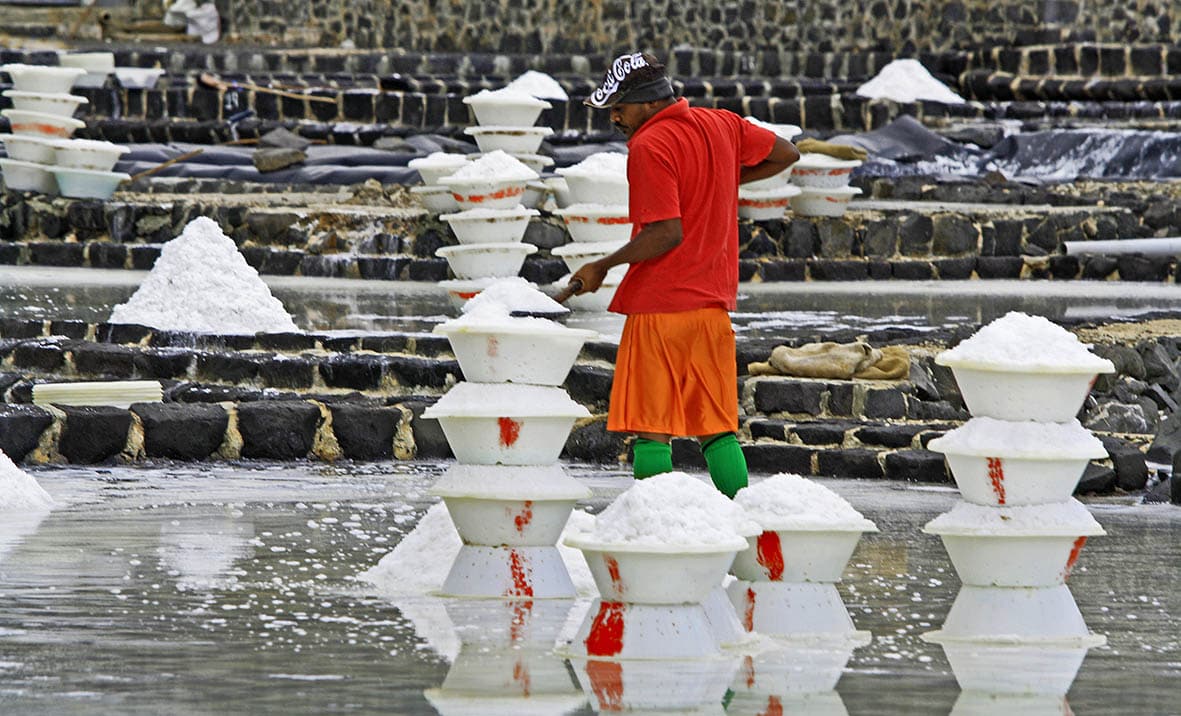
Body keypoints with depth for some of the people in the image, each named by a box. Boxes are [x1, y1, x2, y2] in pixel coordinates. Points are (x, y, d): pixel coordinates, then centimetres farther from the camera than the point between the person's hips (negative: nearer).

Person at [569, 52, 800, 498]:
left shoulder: (649, 147, -13)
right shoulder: (722, 125, 10)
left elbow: (666, 233, -19)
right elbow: (785, 155, 23)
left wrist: (602, 268, -11)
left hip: (660, 307, -7)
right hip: (714, 302, 7)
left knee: (650, 428, -3)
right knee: (717, 428, 10)